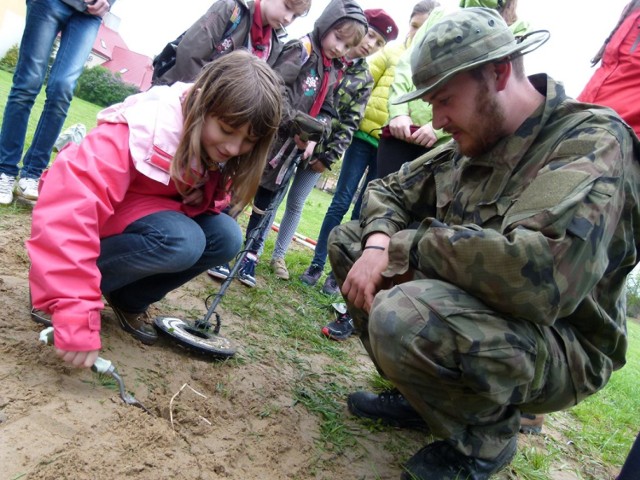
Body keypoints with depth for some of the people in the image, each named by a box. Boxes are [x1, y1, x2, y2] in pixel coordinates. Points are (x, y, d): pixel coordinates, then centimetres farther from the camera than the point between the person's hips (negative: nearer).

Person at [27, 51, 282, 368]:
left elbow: (211, 201, 6)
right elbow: (68, 203, -43)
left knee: (226, 237, -18)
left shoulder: (221, 151, -11)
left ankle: (129, 301, 1)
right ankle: (51, 287, -11)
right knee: (182, 242, -32)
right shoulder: (145, 127, -33)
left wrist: (203, 199, -22)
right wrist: (76, 315, -48)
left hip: (153, 215, 7)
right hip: (95, 221, -6)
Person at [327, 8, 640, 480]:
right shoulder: (470, 144, 2)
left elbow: (539, 276, -38)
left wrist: (406, 246, -24)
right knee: (347, 239, 4)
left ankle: (485, 438, -4)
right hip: (470, 308, 8)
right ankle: (421, 391, 10)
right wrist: (378, 243, -13)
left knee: (401, 317, -36)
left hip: (561, 347, -7)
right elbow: (388, 190, 11)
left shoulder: (593, 143, -22)